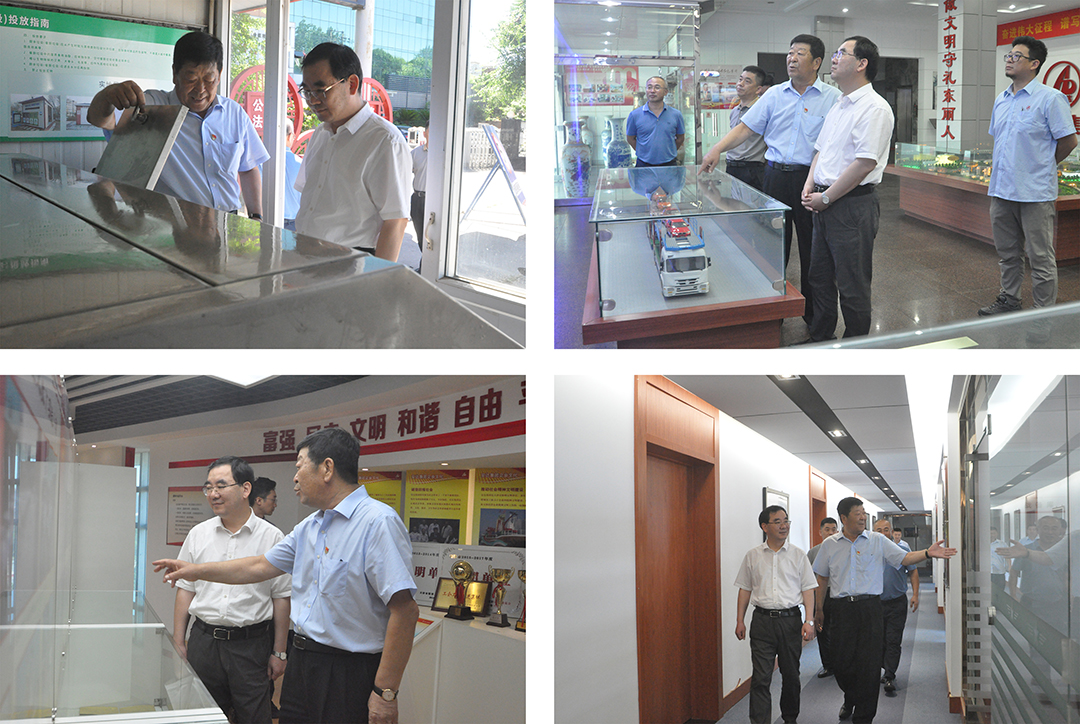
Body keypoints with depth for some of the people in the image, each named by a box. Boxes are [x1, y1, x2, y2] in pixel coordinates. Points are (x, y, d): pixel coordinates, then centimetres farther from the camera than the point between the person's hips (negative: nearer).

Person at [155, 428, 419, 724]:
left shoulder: (378, 522, -18)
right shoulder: (308, 527, 13)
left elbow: (405, 609, -24)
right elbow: (261, 566, 26)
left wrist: (385, 692, -24)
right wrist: (196, 571, 26)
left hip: (349, 671, -8)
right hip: (301, 663, 8)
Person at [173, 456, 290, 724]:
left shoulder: (271, 537, -3)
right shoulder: (198, 534, 6)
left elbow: (281, 598, 0)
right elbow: (185, 590, 11)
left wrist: (279, 652, -1)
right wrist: (178, 643, 8)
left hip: (252, 644, -3)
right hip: (203, 640, 3)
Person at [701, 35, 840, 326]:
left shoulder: (832, 98, -1)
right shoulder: (775, 94, 10)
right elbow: (746, 127, 9)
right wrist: (717, 149, -6)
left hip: (811, 177, -3)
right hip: (776, 175, 3)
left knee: (812, 248, 4)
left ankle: (813, 313, 17)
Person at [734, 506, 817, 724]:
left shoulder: (797, 555, 4)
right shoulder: (753, 556, 5)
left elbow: (807, 589, 4)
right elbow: (745, 589, 10)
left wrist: (809, 621, -5)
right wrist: (740, 620, 7)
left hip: (790, 619, 1)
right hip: (762, 620, -1)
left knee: (791, 675, 11)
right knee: (761, 677, -7)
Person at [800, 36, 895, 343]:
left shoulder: (874, 108, -15)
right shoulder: (837, 107, 15)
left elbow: (864, 164, -21)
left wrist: (826, 198, -16)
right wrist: (810, 184, 4)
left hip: (852, 206, -9)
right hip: (824, 203, 9)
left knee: (852, 286, 0)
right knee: (820, 278, 17)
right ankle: (820, 340, 30)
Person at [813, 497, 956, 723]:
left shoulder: (877, 541, 5)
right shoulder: (829, 544, 6)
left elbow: (904, 558, -1)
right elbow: (822, 579, 13)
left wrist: (927, 553, -18)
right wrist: (818, 609, 14)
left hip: (869, 607, -1)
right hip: (841, 608, 1)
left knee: (868, 664, -2)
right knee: (841, 661, 6)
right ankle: (850, 699, 37)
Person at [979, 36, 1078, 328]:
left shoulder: (1050, 98, -10)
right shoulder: (1001, 100, 12)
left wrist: (1042, 167, 3)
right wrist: (1006, 169, 16)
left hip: (1035, 192, -7)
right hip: (1001, 191, 7)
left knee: (1040, 258, 0)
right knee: (1007, 252, 18)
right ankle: (1009, 299, 33)